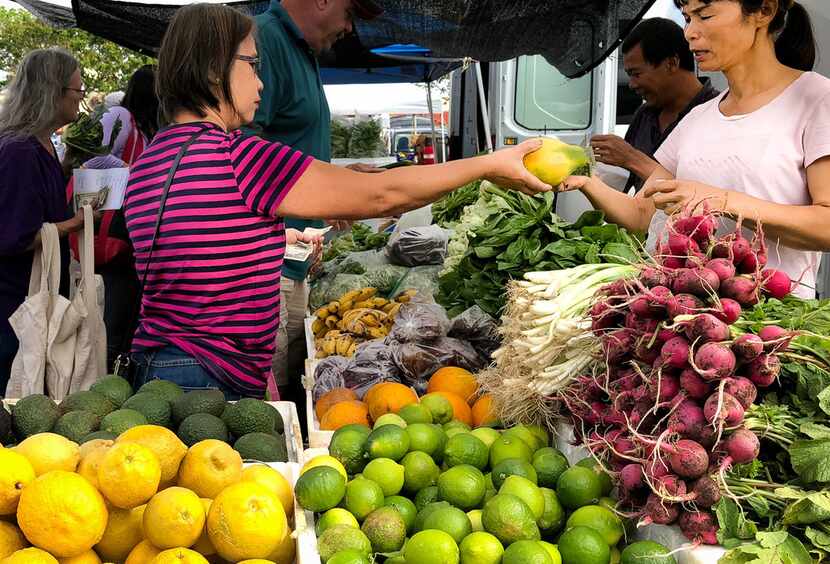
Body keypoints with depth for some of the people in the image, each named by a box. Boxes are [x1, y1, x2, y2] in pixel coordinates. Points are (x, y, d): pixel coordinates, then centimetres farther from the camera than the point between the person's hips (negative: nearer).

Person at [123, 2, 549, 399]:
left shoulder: (148, 163, 10)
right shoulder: (237, 157, -19)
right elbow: (380, 195, -14)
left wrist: (273, 237, 30)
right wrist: (490, 164, -4)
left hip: (153, 363, 10)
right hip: (208, 382, -10)